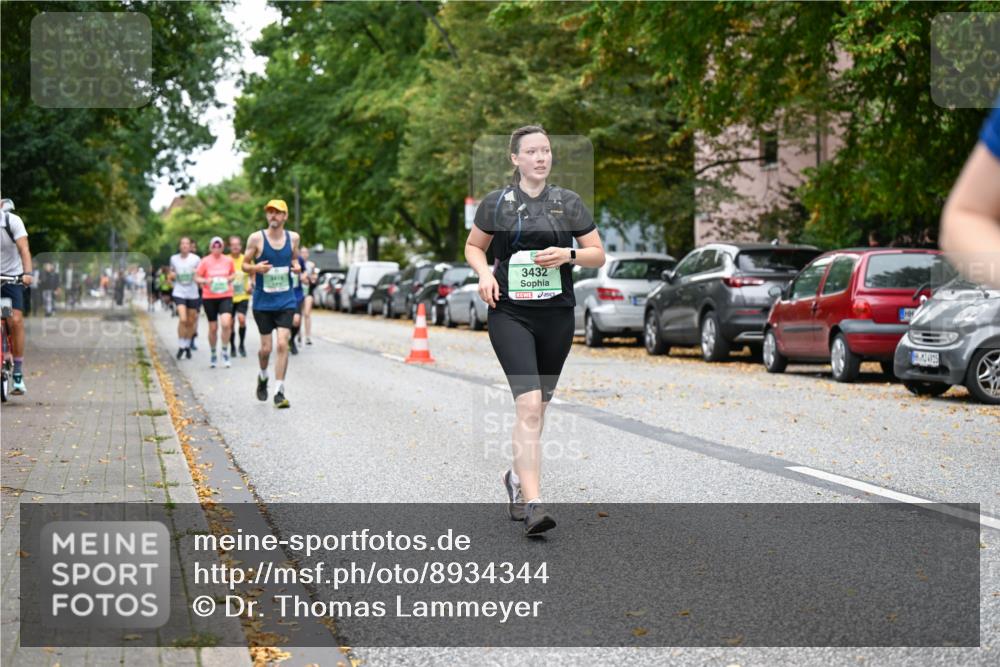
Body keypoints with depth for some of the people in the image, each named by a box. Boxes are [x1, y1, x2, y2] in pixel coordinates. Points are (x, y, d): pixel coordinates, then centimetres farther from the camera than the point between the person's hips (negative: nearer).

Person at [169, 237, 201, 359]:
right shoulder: (174, 259, 4)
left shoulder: (196, 259, -2)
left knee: (191, 321, 7)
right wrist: (172, 275, -5)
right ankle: (181, 346, -6)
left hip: (193, 293, 1)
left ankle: (188, 345, 26)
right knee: (183, 319, -17)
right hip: (179, 293, 0)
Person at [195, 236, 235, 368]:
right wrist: (205, 281, -17)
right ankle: (213, 354, 25)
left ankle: (225, 352, -2)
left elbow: (233, 274, 17)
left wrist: (229, 279, -4)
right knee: (213, 328, 6)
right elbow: (196, 277, 2)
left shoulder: (228, 260, 2)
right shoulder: (205, 261, -3)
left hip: (226, 296, 0)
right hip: (209, 297, 0)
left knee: (226, 323, -20)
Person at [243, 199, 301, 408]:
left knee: (282, 344, -11)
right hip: (263, 302, -1)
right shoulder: (256, 238, -6)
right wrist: (256, 268, -20)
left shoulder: (293, 238, 2)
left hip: (286, 301, 1)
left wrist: (297, 266, -3)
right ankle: (263, 377, 35)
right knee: (266, 347, 4)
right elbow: (244, 264, 1)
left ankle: (279, 391, -7)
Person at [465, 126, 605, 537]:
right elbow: (473, 246, 17)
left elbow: (598, 256, 9)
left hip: (556, 315, 3)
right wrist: (484, 273, -3)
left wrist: (568, 255, -11)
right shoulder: (496, 203, 4)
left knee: (539, 406, 13)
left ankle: (517, 476, 38)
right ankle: (532, 503, -22)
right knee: (528, 403, -17)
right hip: (510, 313, -3)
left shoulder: (569, 203, 7)